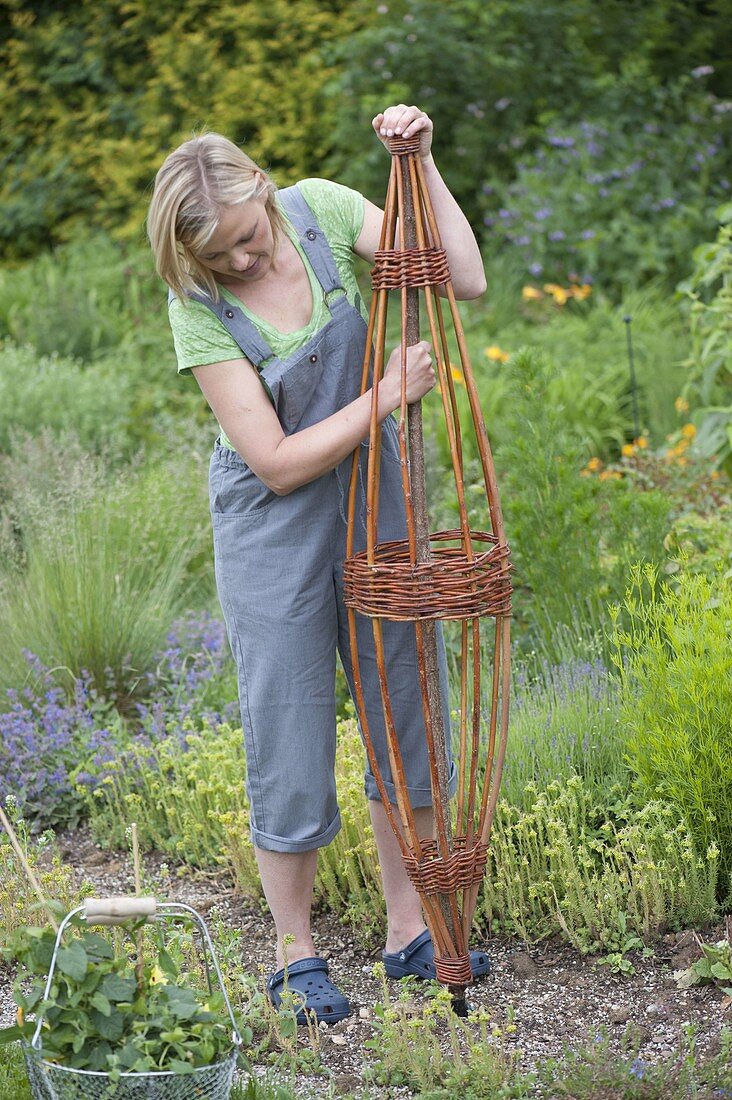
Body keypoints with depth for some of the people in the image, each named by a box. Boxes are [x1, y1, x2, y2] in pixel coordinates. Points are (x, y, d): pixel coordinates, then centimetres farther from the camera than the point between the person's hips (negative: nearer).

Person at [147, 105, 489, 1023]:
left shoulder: (319, 209, -12)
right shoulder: (200, 308, -22)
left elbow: (465, 281, -15)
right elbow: (279, 462, -22)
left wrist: (422, 162, -23)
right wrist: (388, 394, -18)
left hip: (373, 501, 4)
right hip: (273, 530, -4)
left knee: (407, 709, 11)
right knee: (289, 731, 3)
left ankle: (410, 930, 25)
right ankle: (295, 955, 20)